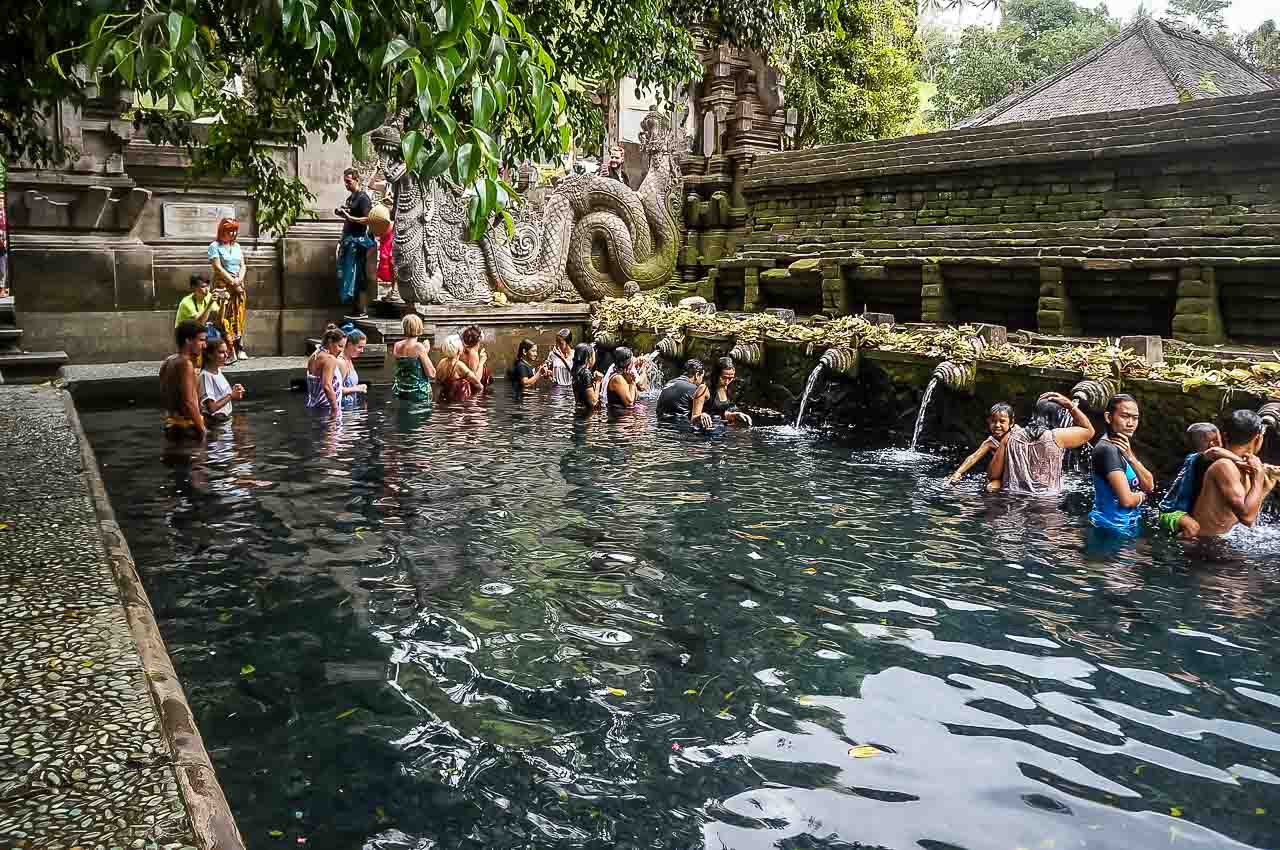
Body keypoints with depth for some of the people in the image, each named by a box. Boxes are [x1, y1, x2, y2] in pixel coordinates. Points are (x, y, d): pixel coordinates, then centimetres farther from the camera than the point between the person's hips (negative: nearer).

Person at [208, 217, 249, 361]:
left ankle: (239, 348, 4)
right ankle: (230, 352, -13)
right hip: (223, 285, -5)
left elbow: (243, 265, 11)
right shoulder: (215, 246, -1)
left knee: (239, 317, 3)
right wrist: (232, 282, -13)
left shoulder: (236, 246, 16)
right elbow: (218, 267, -10)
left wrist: (239, 280, -7)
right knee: (226, 317, -9)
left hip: (238, 285, 5)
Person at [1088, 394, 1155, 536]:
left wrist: (1130, 456, -11)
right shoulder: (1107, 448, -21)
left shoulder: (1124, 446, 10)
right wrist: (1142, 496, -4)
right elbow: (1127, 500, -26)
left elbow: (1149, 486, 2)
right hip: (1113, 528, -9)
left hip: (1128, 527, 9)